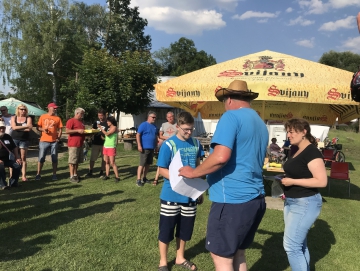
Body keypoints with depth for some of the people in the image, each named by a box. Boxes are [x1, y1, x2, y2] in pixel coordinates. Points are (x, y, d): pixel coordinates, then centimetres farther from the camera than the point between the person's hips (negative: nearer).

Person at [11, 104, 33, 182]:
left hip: (24, 140, -1)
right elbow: (14, 127, -10)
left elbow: (29, 128, -11)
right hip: (14, 139, 1)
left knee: (23, 158, 1)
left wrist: (18, 128, -10)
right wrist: (25, 126, -13)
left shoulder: (28, 118, 3)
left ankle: (23, 175, 2)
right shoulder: (13, 117, 6)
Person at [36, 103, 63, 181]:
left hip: (54, 141, 1)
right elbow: (38, 127, 8)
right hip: (44, 141, 0)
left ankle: (54, 174, 12)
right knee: (41, 158, 2)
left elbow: (60, 129, 6)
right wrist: (43, 129, -12)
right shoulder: (43, 116, 6)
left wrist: (59, 137, -9)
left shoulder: (58, 118, 6)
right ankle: (38, 174, 11)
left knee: (54, 158, 4)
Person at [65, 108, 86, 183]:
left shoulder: (81, 122, 21)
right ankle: (72, 177, 0)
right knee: (72, 161, -4)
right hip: (73, 144, -8)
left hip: (80, 144, 9)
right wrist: (77, 130, -21)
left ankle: (75, 174, 21)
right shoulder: (71, 121, -7)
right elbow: (67, 131, -17)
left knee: (78, 161, 12)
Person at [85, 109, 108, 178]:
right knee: (92, 158, 3)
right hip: (95, 143, 2)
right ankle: (90, 172, 14)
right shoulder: (96, 122, 9)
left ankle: (101, 172, 17)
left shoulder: (108, 123, 0)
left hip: (104, 144, -2)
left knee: (104, 159, 6)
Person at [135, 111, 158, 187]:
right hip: (145, 148, -7)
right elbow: (138, 135, -13)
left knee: (148, 164, 13)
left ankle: (144, 178, 24)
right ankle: (138, 180, -3)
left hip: (151, 148, 7)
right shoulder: (143, 125, -9)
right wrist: (139, 145, -20)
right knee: (142, 164, -7)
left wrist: (156, 145, 21)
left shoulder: (154, 126, 13)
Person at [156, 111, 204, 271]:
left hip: (190, 194, 5)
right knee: (166, 229, 9)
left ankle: (180, 258, 39)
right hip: (171, 195, -4)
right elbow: (162, 170, -12)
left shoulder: (196, 144, 0)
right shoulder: (169, 145, -13)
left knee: (185, 229, 18)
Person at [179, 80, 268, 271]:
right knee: (237, 253, 21)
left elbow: (221, 157, -25)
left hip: (232, 199, -9)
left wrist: (193, 172, -10)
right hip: (255, 199, 9)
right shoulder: (261, 124, 15)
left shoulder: (232, 116, -11)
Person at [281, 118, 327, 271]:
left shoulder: (312, 152, -18)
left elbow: (322, 181, -23)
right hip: (291, 202, 10)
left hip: (305, 203, -10)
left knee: (291, 246, -6)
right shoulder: (297, 151, 10)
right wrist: (286, 180, 7)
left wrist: (292, 181, -22)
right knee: (299, 244, 18)